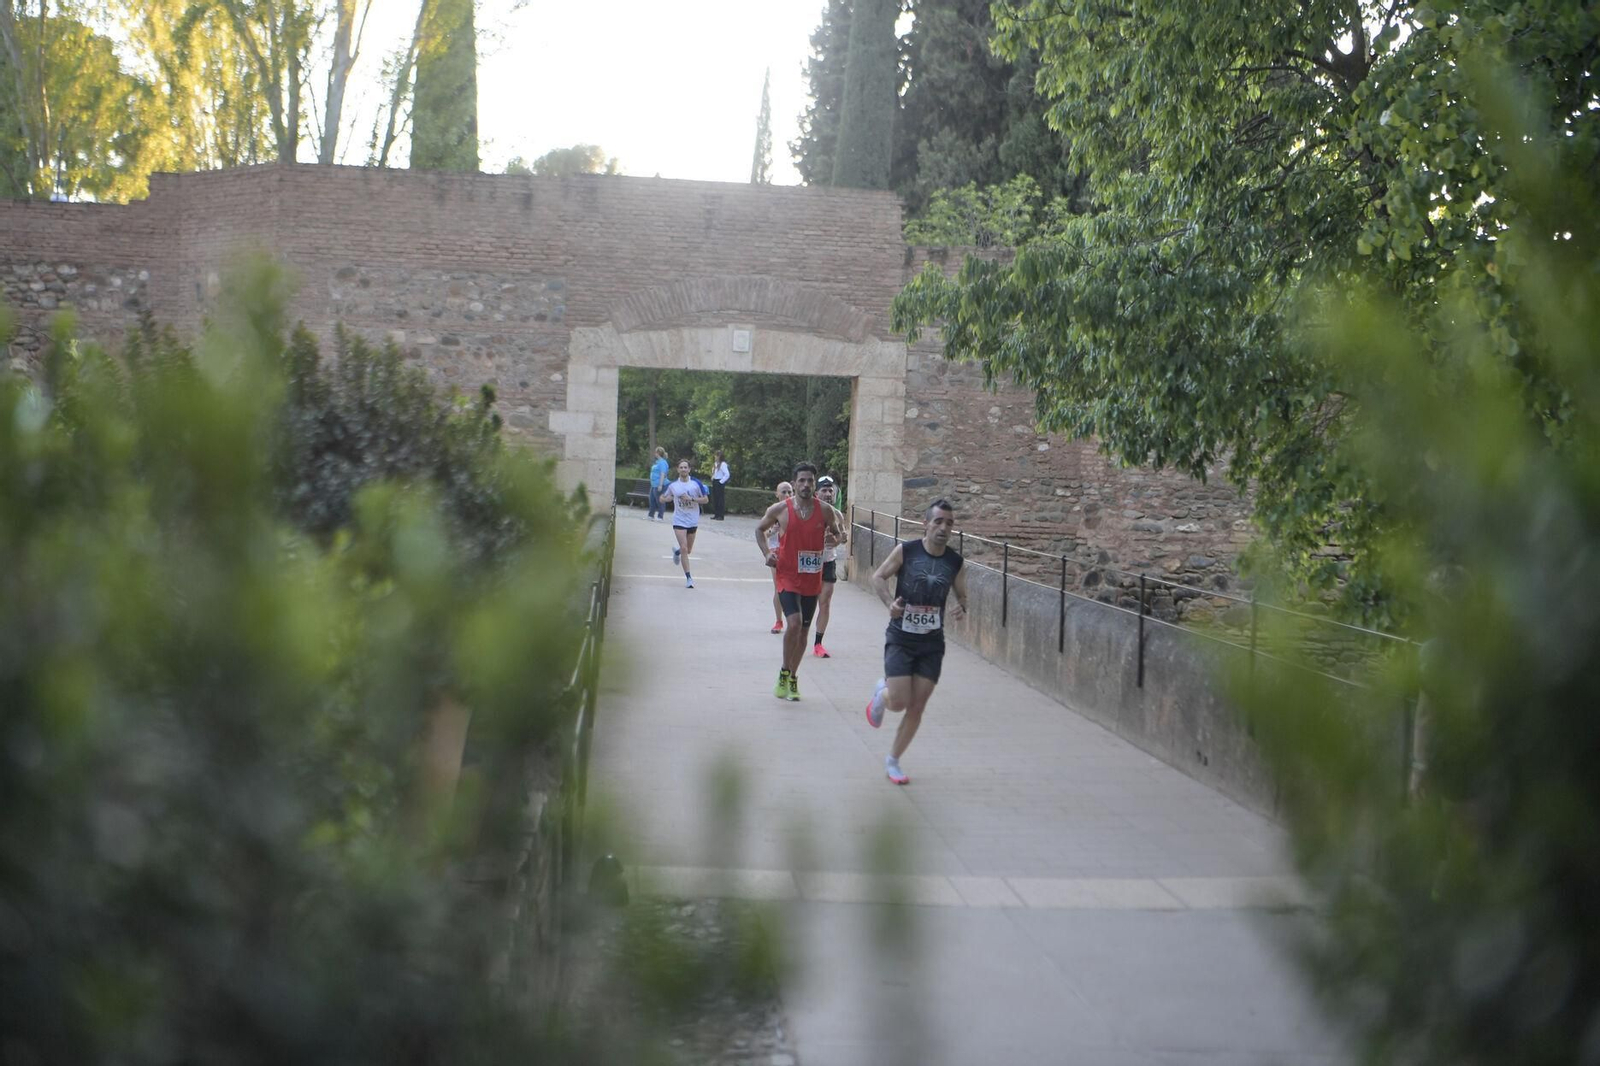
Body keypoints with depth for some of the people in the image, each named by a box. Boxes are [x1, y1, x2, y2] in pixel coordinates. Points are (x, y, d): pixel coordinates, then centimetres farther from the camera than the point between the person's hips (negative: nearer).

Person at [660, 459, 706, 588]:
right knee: (684, 548, -13)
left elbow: (705, 499, -3)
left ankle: (677, 552, 50)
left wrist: (691, 499, -17)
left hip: (693, 521, 2)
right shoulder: (672, 485, -1)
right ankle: (688, 578, -7)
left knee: (688, 550, 14)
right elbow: (662, 499, 11)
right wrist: (667, 498, -13)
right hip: (679, 521, -1)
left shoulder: (696, 484, -4)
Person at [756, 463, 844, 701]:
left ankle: (792, 678, 26)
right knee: (794, 623, -20)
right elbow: (760, 529, 11)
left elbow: (837, 534, 15)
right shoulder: (780, 509, -6)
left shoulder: (825, 510, -1)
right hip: (787, 576, -3)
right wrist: (766, 553, -4)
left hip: (812, 579, 3)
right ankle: (785, 673, 0)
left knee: (803, 630, 10)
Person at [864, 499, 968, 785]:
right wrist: (890, 602, -17)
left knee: (917, 708, 3)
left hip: (932, 644, 3)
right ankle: (881, 692, 27)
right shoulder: (905, 550, -9)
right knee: (899, 702, -11)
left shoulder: (955, 561, -1)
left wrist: (961, 607, -14)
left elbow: (962, 595, 10)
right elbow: (878, 577, 1)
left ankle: (893, 762, 20)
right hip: (900, 639, -3)